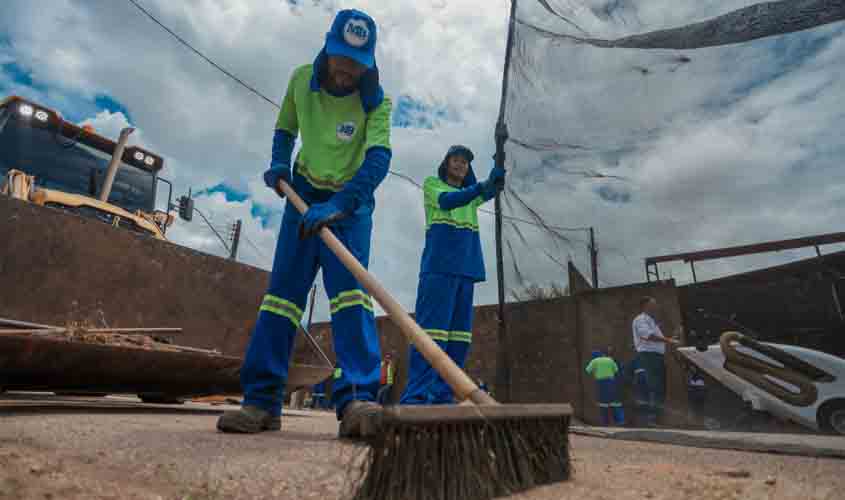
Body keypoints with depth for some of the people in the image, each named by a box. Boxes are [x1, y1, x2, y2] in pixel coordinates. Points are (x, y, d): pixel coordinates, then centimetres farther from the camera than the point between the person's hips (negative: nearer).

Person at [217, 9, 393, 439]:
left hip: (351, 200, -3)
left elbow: (378, 160, -26)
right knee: (282, 291, -4)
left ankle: (357, 400, -27)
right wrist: (279, 164, -8)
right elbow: (284, 131, 13)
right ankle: (261, 402, -1)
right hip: (303, 195, 3)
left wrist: (337, 206, -40)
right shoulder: (301, 80, -2)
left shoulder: (377, 101, -13)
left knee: (350, 288, -22)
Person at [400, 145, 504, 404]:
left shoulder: (470, 193, 25)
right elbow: (446, 201, -12)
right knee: (433, 327, -16)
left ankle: (442, 395, 5)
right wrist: (482, 185, -27)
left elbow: (486, 194, 2)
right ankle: (415, 395, -17)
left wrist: (495, 184, -22)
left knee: (459, 334, 1)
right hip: (440, 264, -6)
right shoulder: (432, 184, 11)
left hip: (467, 267, 6)